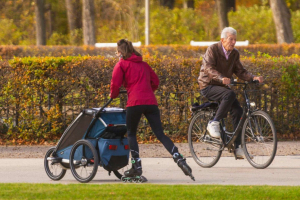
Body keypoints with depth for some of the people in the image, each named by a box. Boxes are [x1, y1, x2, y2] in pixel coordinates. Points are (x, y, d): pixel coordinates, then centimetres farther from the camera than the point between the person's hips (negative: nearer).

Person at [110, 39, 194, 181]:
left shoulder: (122, 64, 5)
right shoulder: (143, 64, 22)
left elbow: (115, 83, -3)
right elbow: (155, 80, 22)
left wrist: (113, 95, 16)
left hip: (135, 102, -5)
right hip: (151, 102, 5)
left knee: (131, 134, 12)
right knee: (160, 134, 3)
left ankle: (136, 166, 5)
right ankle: (179, 160, -14)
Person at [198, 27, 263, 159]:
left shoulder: (235, 54, 6)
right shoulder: (212, 50, -14)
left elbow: (240, 71, 3)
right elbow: (209, 68, -27)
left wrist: (253, 78, -17)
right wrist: (221, 78, -46)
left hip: (222, 87, 6)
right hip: (208, 86, -6)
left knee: (238, 111, -13)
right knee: (230, 95, -35)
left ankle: (238, 147, -9)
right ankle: (214, 123, -23)